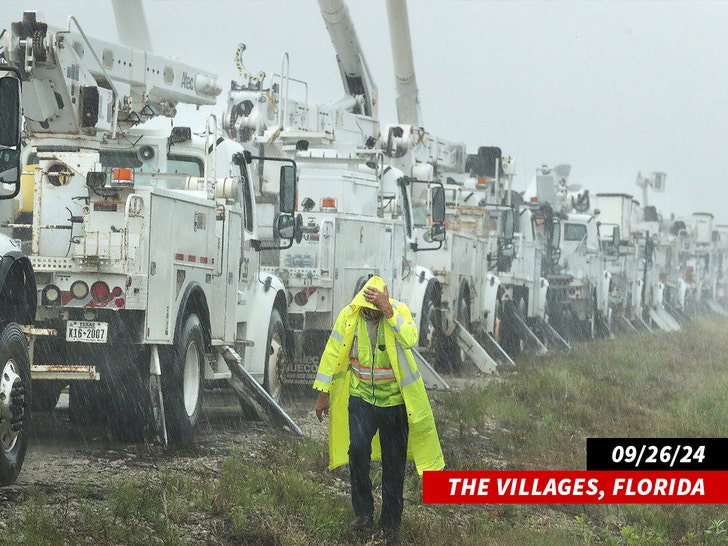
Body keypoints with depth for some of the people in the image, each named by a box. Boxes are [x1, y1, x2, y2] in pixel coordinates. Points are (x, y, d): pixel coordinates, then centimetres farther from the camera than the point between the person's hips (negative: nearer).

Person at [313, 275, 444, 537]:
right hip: (361, 396, 1)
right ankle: (363, 513, -4)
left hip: (394, 399, -1)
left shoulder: (399, 311, -12)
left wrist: (388, 312, -38)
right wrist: (323, 392, 3)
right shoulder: (349, 315, -8)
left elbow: (410, 339, -32)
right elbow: (332, 353, 0)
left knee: (394, 462, 7)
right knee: (358, 449, -19)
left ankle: (391, 521, 23)